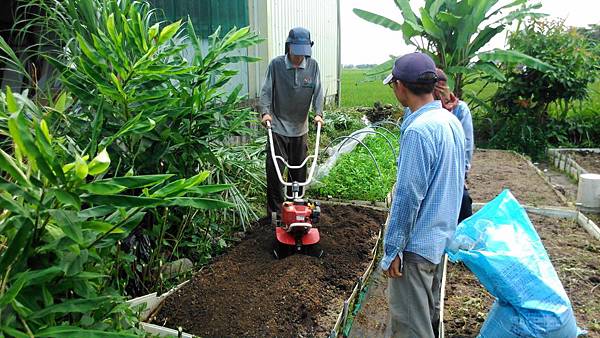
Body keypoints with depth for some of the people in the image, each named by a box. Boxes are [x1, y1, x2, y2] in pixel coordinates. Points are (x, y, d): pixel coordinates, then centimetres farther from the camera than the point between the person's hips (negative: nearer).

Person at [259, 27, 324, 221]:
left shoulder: (313, 65, 0)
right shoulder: (276, 64, -6)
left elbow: (317, 92, -1)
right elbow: (266, 90, -7)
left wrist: (318, 113, -15)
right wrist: (265, 112, -22)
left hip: (300, 127, 3)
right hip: (278, 127, -3)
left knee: (299, 170, 11)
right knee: (274, 170, -5)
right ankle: (274, 211, 7)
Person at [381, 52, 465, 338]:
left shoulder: (418, 130, -24)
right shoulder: (452, 121, 4)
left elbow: (408, 196, -24)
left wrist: (392, 249, -16)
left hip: (416, 243, -9)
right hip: (442, 236, 9)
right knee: (429, 312, 26)